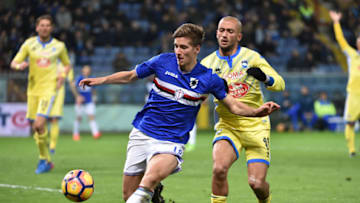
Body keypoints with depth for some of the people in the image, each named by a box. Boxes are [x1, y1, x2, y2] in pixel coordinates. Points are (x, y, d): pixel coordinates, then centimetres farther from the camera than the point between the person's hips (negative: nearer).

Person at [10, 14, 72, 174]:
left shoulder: (59, 46, 3)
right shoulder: (29, 44, 3)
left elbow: (67, 64, 18)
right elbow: (14, 63, 3)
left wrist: (63, 76, -2)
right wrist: (20, 66, -20)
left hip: (49, 88, -3)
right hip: (33, 88, 3)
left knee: (38, 124, -19)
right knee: (39, 127, 7)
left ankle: (44, 160, -4)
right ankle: (45, 159, 24)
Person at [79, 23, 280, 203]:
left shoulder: (208, 78, -4)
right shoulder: (163, 61, -2)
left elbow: (234, 106, 4)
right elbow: (131, 76, 12)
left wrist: (257, 111, -13)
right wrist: (101, 80, 3)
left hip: (171, 142, -3)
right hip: (142, 133, 3)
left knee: (150, 179, -35)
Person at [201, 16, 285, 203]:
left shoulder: (251, 57, -3)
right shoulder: (208, 63, 2)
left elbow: (280, 84, -5)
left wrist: (265, 77, -29)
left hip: (256, 127, -1)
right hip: (227, 126, 1)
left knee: (256, 183, -7)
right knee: (219, 169, -26)